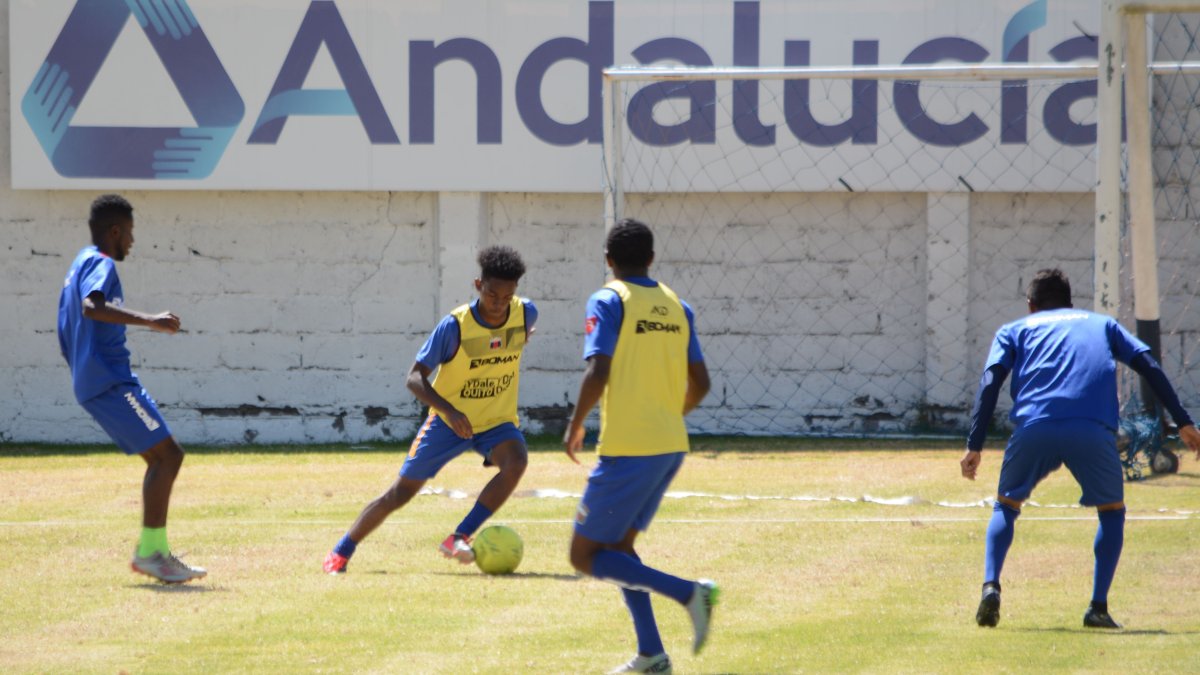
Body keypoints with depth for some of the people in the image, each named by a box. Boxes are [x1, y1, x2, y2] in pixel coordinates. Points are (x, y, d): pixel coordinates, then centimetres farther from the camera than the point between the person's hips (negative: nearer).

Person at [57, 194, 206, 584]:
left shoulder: (79, 266, 21)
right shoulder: (101, 265, -10)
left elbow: (66, 334, 29)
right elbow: (91, 306, -32)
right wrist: (149, 321, -36)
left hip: (91, 383, 10)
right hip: (111, 381, -10)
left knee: (162, 458, 12)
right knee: (167, 455, -11)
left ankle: (154, 551, 10)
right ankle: (150, 550, -14)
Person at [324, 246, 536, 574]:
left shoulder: (526, 313, -12)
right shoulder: (456, 325, -23)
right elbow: (415, 377, -24)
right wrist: (449, 411, -36)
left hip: (497, 422, 2)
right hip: (450, 420, -2)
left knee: (515, 462, -31)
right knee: (403, 490, 1)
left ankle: (459, 539, -24)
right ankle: (341, 552, 18)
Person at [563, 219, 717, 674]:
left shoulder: (608, 301, -8)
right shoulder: (676, 307, 11)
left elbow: (598, 373, -19)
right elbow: (699, 383, 10)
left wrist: (575, 426, -4)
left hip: (628, 448, -7)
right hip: (671, 446, 7)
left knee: (586, 555, 1)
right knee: (619, 543, 21)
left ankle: (688, 592, -16)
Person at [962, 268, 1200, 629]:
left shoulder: (1015, 330, 27)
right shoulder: (1101, 324, 31)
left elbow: (990, 382, 11)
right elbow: (1149, 367, 19)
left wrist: (974, 446, 6)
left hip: (1033, 427, 0)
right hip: (1093, 430, 0)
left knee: (1006, 505, 23)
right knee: (1112, 510, 23)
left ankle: (991, 586, 0)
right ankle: (1098, 607, 10)